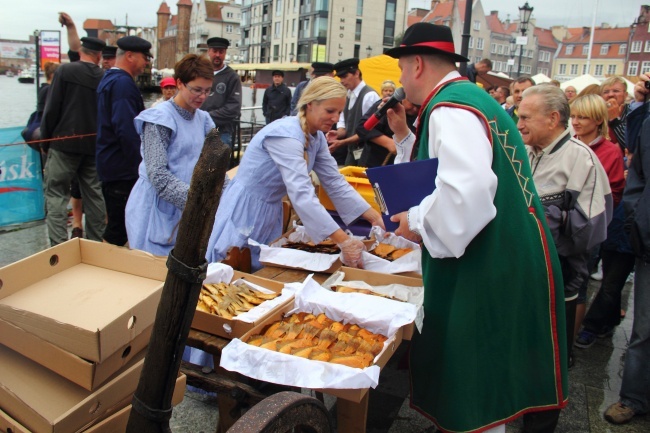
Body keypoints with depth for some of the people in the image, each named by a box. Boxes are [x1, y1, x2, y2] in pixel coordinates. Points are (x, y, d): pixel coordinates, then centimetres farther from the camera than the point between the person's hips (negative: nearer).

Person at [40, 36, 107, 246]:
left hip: (65, 143, -3)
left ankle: (59, 244, -5)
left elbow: (52, 108, -6)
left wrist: (45, 137, 4)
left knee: (56, 193, 2)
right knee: (94, 195, 11)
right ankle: (95, 242, 18)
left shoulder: (65, 70, -5)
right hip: (94, 145, 3)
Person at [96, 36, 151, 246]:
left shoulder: (109, 79, 17)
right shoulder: (123, 83, -16)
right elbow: (127, 131, -24)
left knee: (115, 224, 20)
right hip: (124, 168, -11)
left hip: (110, 164, 11)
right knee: (118, 230, -4)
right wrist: (139, 164, -20)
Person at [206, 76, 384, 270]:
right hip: (245, 212, -8)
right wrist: (344, 241, -40)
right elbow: (302, 195, -36)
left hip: (271, 213, 8)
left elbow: (335, 182, 3)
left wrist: (374, 217, -7)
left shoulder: (317, 137, 0)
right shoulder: (287, 134, -26)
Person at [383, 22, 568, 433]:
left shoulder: (449, 110, -18)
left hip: (491, 270, -10)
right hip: (501, 259, 10)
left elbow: (468, 190, -34)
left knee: (478, 385, 5)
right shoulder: (468, 97, 15)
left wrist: (419, 221, -18)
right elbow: (438, 170, 24)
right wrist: (405, 136, 13)